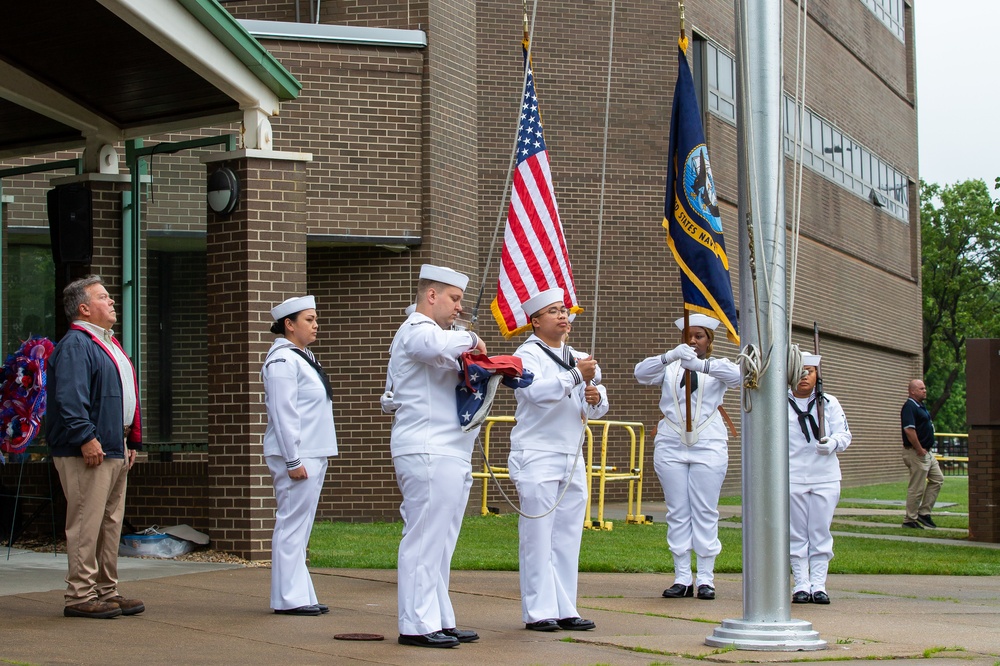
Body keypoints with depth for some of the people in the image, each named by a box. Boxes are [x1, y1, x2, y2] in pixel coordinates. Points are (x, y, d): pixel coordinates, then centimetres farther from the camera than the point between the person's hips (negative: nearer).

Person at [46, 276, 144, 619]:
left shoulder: (108, 345, 22)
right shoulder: (74, 345, -10)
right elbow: (69, 398, -21)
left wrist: (131, 441, 22)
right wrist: (86, 438, -26)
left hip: (116, 449, 10)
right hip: (89, 451, -10)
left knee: (111, 525, 13)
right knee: (86, 526, -7)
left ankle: (107, 591, 20)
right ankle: (81, 595, -3)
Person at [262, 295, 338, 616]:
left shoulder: (302, 358, 18)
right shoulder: (282, 361, -13)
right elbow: (282, 414, -18)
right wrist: (292, 461, -20)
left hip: (313, 455, 10)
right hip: (296, 456, -10)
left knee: (300, 528, 11)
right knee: (292, 526, -6)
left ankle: (301, 595, 15)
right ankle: (288, 598, -3)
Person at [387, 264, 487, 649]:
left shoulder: (427, 333, 27)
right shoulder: (416, 331, -7)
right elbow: (437, 346, -31)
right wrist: (471, 339, -14)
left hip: (449, 454, 11)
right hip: (428, 454, -11)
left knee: (440, 542, 11)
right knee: (425, 538, -10)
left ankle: (439, 621, 14)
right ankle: (417, 626, -8)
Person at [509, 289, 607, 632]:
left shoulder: (579, 358, 18)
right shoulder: (528, 354, -3)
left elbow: (598, 409, 14)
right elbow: (536, 391, -22)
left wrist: (595, 398, -8)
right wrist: (576, 376, -29)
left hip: (573, 459, 7)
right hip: (537, 458, -7)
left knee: (568, 538, 6)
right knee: (538, 537, -7)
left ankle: (565, 610, 10)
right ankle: (538, 612, -4)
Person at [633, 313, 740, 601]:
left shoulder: (718, 367, 6)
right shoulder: (669, 368, 10)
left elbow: (737, 374, -18)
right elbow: (641, 373, -9)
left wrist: (699, 365, -35)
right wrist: (671, 356, -28)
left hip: (708, 447, -2)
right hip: (671, 446, 2)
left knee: (705, 512, -2)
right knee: (677, 513, 2)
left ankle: (706, 579, 2)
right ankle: (682, 579, 5)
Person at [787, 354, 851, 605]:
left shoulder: (830, 403, 10)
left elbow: (844, 435, 5)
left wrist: (832, 443, -17)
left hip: (825, 478, 1)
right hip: (791, 478, -1)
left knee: (821, 532, 1)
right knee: (796, 534, 1)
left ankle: (818, 584, 6)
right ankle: (801, 584, 6)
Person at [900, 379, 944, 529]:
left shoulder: (921, 406, 15)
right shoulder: (909, 407, -17)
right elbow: (909, 430, -27)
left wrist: (926, 449, 15)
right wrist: (920, 450, -22)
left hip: (927, 452, 10)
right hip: (916, 453, -10)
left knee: (938, 479, 13)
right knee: (916, 488, -5)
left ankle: (924, 513, 16)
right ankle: (910, 520, 4)